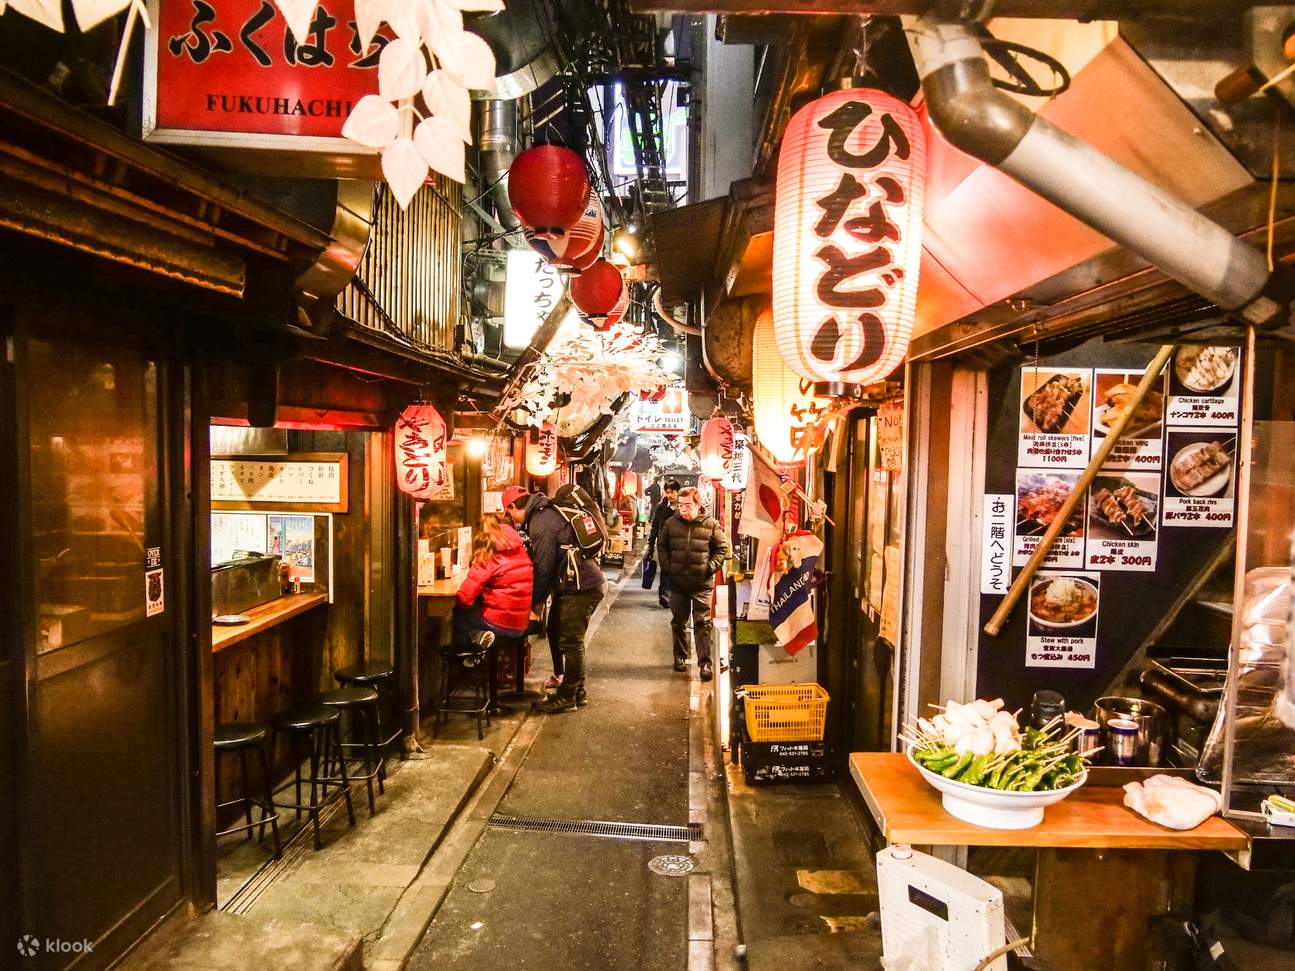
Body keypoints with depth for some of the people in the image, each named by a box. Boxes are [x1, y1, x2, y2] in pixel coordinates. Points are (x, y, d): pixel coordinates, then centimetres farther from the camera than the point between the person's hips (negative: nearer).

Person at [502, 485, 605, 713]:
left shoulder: (541, 523, -17)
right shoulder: (546, 513, 13)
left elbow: (543, 567, -16)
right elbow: (546, 562, 18)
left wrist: (535, 602, -5)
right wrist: (540, 597, 17)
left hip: (580, 587, -10)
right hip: (580, 583, 10)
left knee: (570, 642, -1)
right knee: (557, 633, 17)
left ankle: (567, 698, 11)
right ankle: (577, 690, 26)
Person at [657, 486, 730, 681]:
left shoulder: (711, 525, -5)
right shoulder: (671, 523, 1)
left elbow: (722, 548, 3)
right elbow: (662, 546, 12)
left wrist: (711, 566, -8)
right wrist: (666, 567, 1)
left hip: (702, 584, -3)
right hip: (677, 583, 3)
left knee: (702, 624, -1)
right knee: (678, 622, 14)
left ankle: (704, 662, 3)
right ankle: (680, 657, 29)